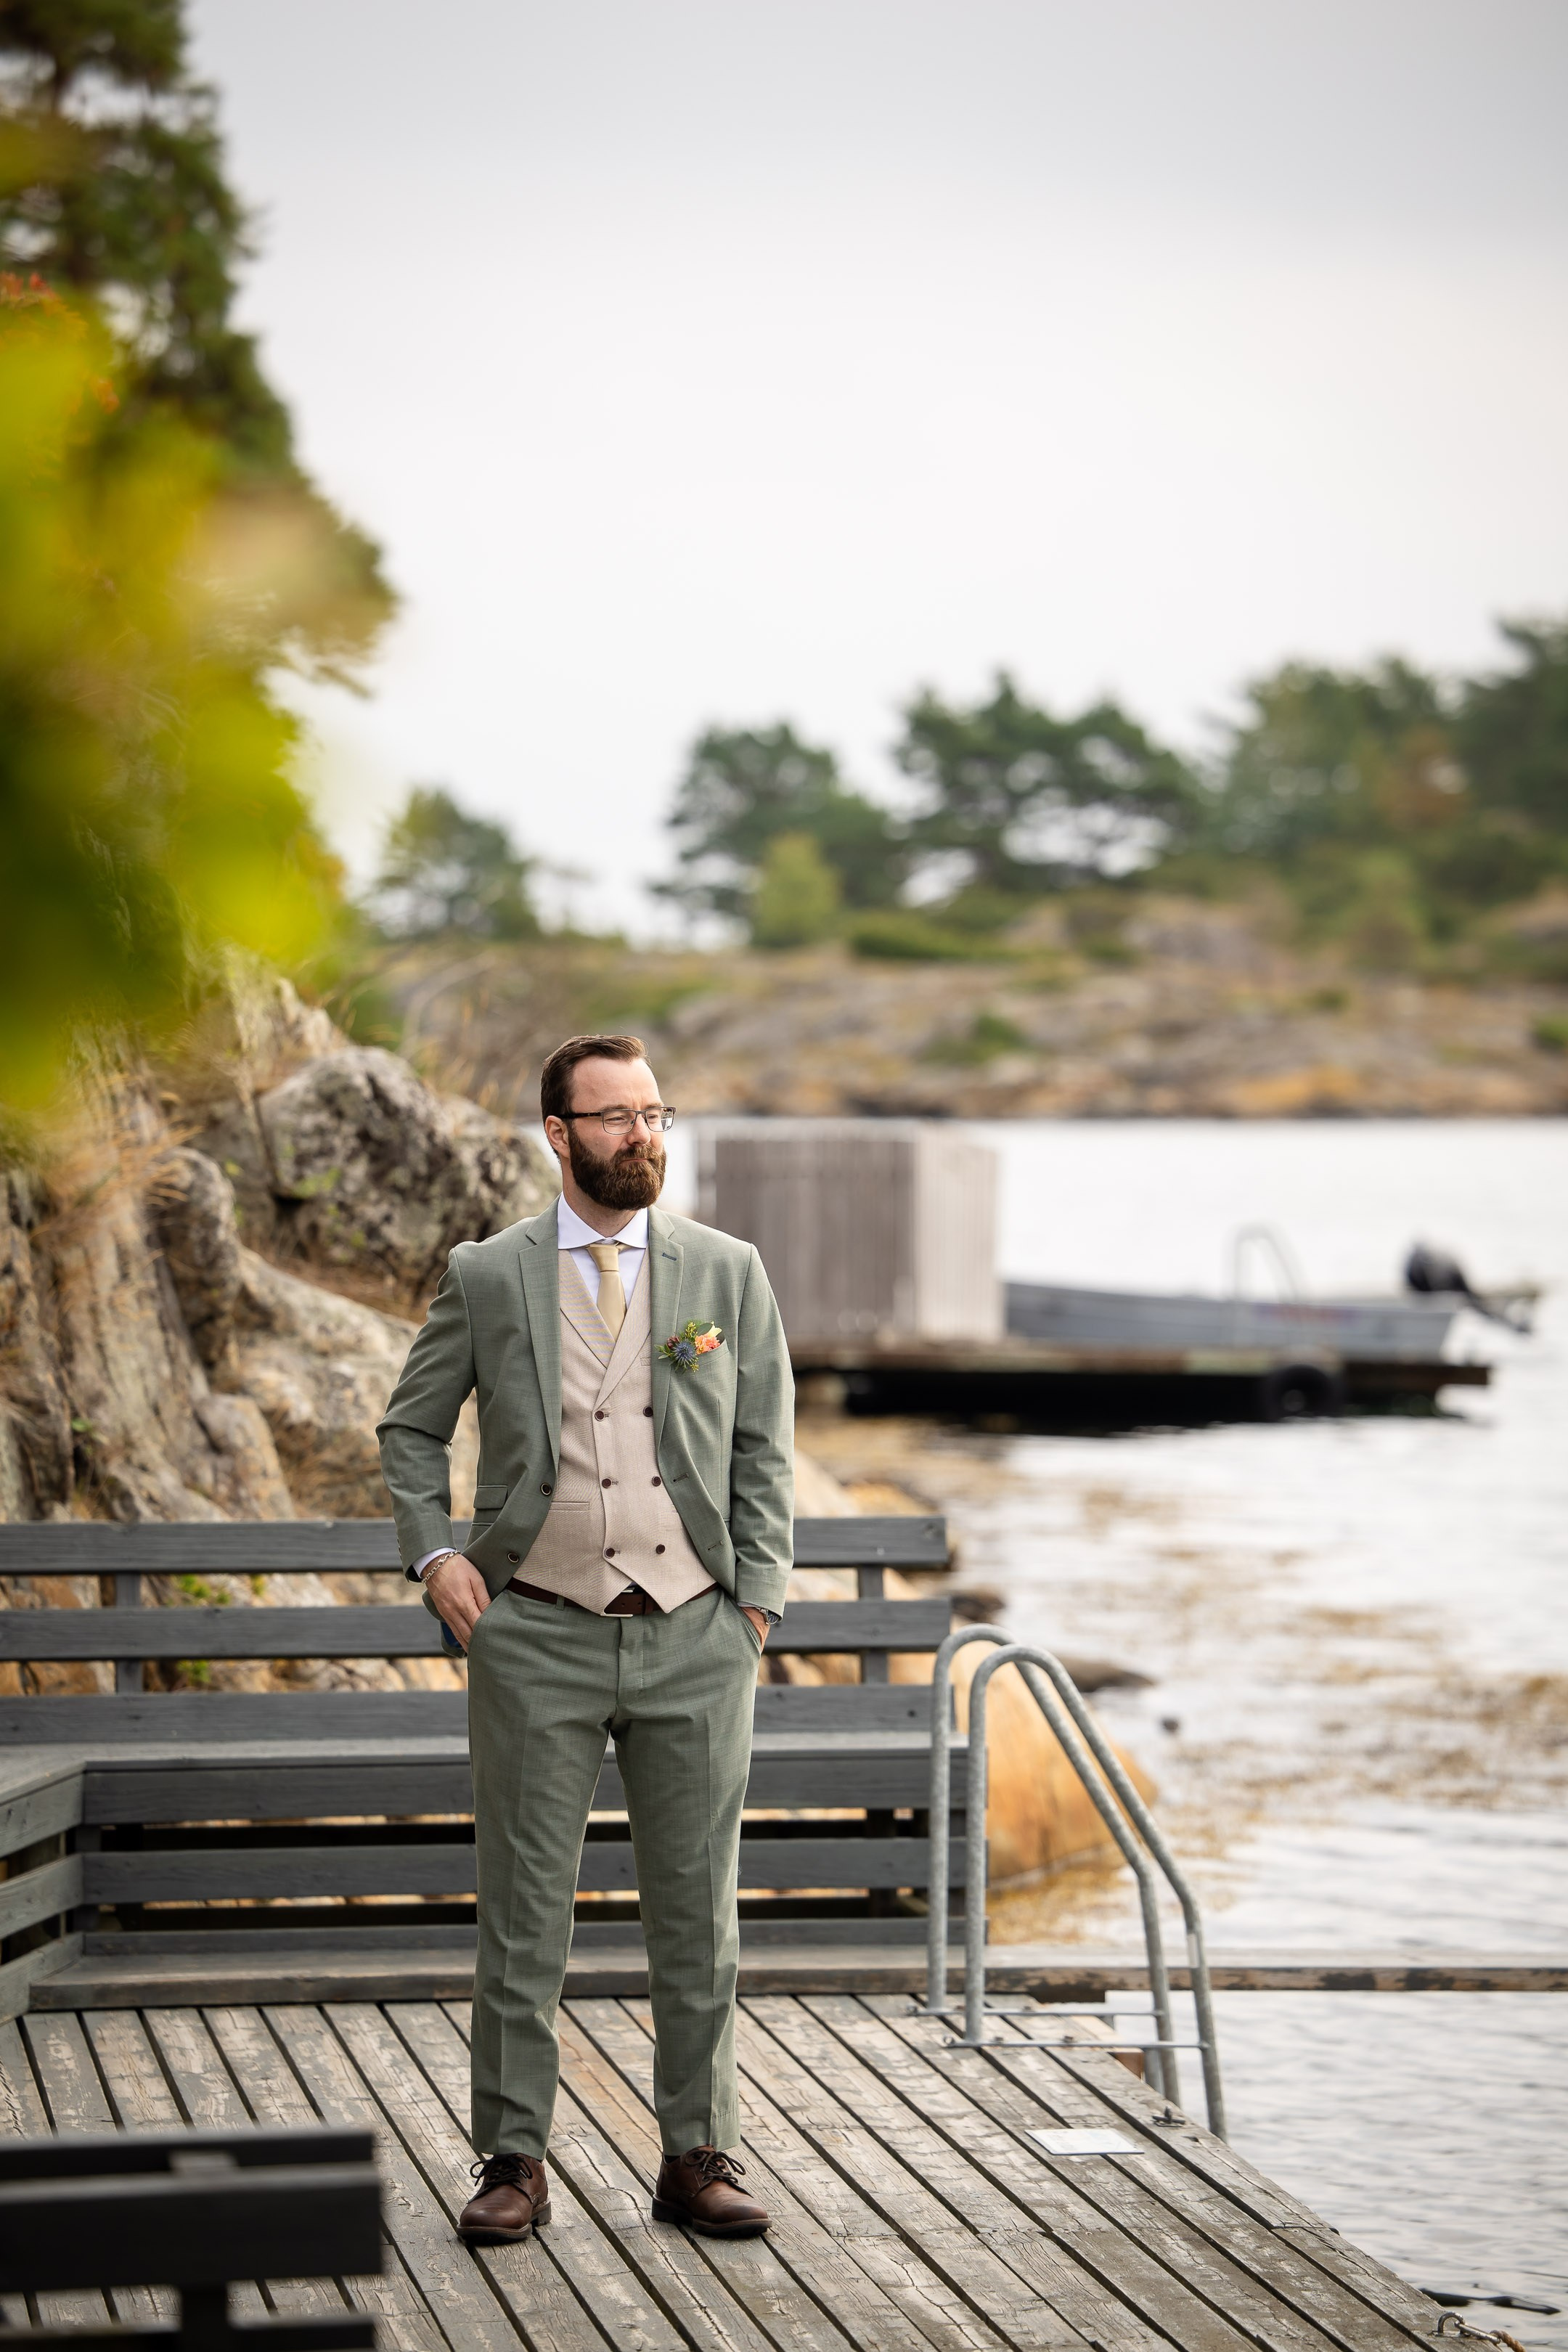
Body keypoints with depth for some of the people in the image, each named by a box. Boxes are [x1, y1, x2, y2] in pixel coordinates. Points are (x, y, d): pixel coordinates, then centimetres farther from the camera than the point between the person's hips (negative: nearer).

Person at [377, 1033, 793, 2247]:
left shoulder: (728, 1272, 5)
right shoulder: (487, 1278, 3)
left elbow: (765, 1452, 8)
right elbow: (411, 1429, 13)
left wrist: (758, 1601, 0)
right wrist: (433, 1553, -1)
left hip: (694, 1641, 1)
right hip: (538, 1637, -1)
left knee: (698, 1912, 5)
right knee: (524, 1910, 2)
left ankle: (699, 2157, 14)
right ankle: (514, 2160, 10)